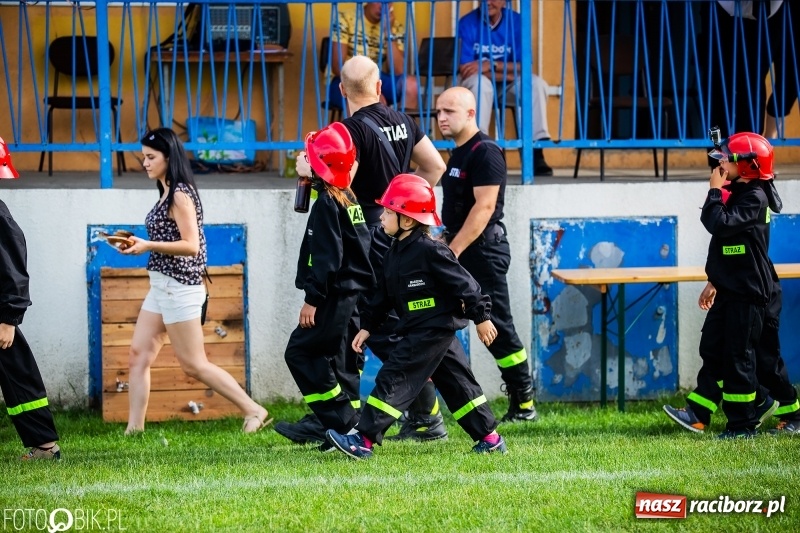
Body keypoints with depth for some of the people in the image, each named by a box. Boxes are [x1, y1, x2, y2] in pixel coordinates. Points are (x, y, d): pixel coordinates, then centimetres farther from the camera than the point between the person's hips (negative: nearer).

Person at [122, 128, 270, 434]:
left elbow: (191, 245, -20)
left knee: (194, 365, -4)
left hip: (178, 288, -10)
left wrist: (148, 246, -22)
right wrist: (140, 245, 6)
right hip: (161, 287, 10)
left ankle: (254, 411, 1)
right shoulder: (167, 193, 13)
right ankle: (134, 428, 3)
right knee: (139, 354, 3)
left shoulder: (180, 194, -14)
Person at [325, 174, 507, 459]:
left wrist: (481, 317, -13)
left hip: (434, 329, -10)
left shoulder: (430, 251, -17)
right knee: (456, 383, 13)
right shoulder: (396, 252, 11)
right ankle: (489, 437, 19)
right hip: (418, 329, 10)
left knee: (394, 378, -12)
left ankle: (364, 440, -14)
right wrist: (367, 326, 13)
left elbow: (463, 284, -15)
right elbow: (384, 294, 17)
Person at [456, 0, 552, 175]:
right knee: (481, 82, -36)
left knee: (537, 84, -23)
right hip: (474, 84, -3)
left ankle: (537, 153, -27)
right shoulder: (468, 23, -13)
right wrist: (506, 72, -20)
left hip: (506, 85, 3)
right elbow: (464, 69, -17)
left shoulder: (516, 22, -6)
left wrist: (491, 65, -26)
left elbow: (522, 67, -11)